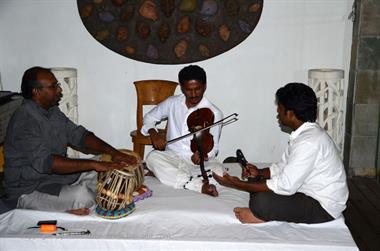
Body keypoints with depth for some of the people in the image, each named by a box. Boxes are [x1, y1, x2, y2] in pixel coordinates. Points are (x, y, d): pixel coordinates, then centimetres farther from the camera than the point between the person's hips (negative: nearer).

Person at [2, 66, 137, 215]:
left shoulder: (52, 111, 5)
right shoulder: (24, 120, -24)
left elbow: (79, 135, 4)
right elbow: (44, 162, -33)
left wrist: (114, 153, -12)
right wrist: (93, 164, -36)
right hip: (29, 191, -9)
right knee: (81, 195, -30)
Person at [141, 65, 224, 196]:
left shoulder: (214, 113, -6)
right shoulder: (172, 103, 3)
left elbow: (213, 147, -4)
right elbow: (149, 117, 17)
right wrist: (153, 133, -5)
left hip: (197, 161, -2)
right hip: (172, 156, 2)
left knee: (218, 170, -32)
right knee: (153, 157, -30)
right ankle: (200, 186, -35)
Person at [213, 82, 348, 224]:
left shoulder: (308, 143, -28)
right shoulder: (304, 133, 5)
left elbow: (285, 186, -28)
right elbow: (284, 166, 15)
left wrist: (239, 185, -22)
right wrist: (260, 173, -4)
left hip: (323, 207, -10)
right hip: (310, 192, 10)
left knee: (262, 202, -29)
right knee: (257, 183, 10)